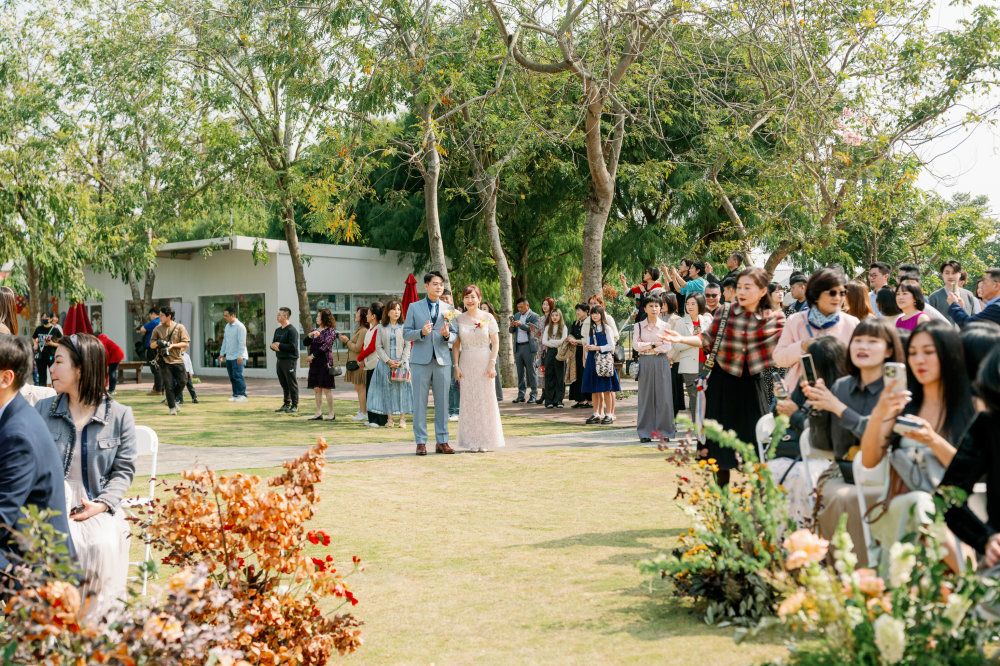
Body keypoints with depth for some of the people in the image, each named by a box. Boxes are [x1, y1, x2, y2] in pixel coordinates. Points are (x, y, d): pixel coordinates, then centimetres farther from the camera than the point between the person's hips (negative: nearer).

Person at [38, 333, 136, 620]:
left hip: (98, 508, -1)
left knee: (105, 545, -30)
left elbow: (124, 469, 4)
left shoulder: (120, 415, 4)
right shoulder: (43, 410, 10)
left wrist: (102, 504, -13)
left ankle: (99, 616, -13)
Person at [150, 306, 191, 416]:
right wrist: (158, 343, -13)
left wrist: (172, 345, -16)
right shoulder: (158, 329, 5)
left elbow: (186, 343, -3)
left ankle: (172, 400, 23)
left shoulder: (179, 327, 0)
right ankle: (172, 408, 4)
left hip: (177, 360, 0)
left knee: (181, 382, -3)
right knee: (168, 384, -5)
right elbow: (151, 344, 10)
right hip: (165, 361, 0)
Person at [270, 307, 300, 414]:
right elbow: (273, 343, 21)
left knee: (292, 384, -4)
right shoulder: (278, 330, 18)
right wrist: (273, 345, -3)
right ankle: (286, 404, 19)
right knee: (284, 384, 12)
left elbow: (293, 346, -18)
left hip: (289, 360, -8)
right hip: (279, 360, 8)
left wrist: (279, 345, -9)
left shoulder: (292, 330, -10)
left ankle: (294, 406, 0)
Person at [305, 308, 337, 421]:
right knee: (316, 389, 7)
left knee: (326, 388, -5)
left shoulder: (330, 331, -4)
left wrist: (312, 356, -12)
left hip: (324, 362, -7)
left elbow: (326, 346, -12)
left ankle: (331, 413, -1)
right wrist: (310, 335, -7)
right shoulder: (315, 330, 17)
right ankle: (318, 413, 11)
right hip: (314, 363, 7)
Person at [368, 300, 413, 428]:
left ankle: (402, 418, -1)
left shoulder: (404, 327, 6)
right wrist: (388, 361, -9)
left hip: (401, 363, -1)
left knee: (402, 388, -4)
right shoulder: (382, 328, 6)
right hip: (385, 364, 1)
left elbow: (407, 346, 3)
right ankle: (389, 418, 4)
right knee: (387, 389, 0)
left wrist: (402, 362, -10)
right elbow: (378, 347, 2)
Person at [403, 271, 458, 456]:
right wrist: (421, 332, -15)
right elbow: (406, 334, 4)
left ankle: (442, 442, 9)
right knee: (420, 403, -1)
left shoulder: (448, 309, 12)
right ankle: (421, 442, 5)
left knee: (442, 402, 3)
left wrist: (447, 335, -14)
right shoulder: (414, 307, 7)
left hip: (442, 361, 2)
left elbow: (455, 336, 9)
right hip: (420, 361, -2)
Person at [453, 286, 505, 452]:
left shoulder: (488, 318, 0)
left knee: (486, 400, -1)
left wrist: (492, 364, -10)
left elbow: (495, 343, -1)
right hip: (466, 364, 2)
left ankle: (485, 441, 6)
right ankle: (472, 441, 8)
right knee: (468, 401, 1)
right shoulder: (459, 319, 6)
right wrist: (456, 365, -1)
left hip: (484, 362, -2)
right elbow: (456, 345, 7)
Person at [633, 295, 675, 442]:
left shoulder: (665, 326, 5)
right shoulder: (638, 326, 8)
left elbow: (667, 346, -4)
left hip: (661, 362, -1)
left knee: (663, 396, -2)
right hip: (645, 363, 1)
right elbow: (636, 345, -2)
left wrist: (647, 348, -7)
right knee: (646, 396, 1)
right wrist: (653, 345, -9)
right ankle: (646, 432, 4)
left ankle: (663, 430, 3)